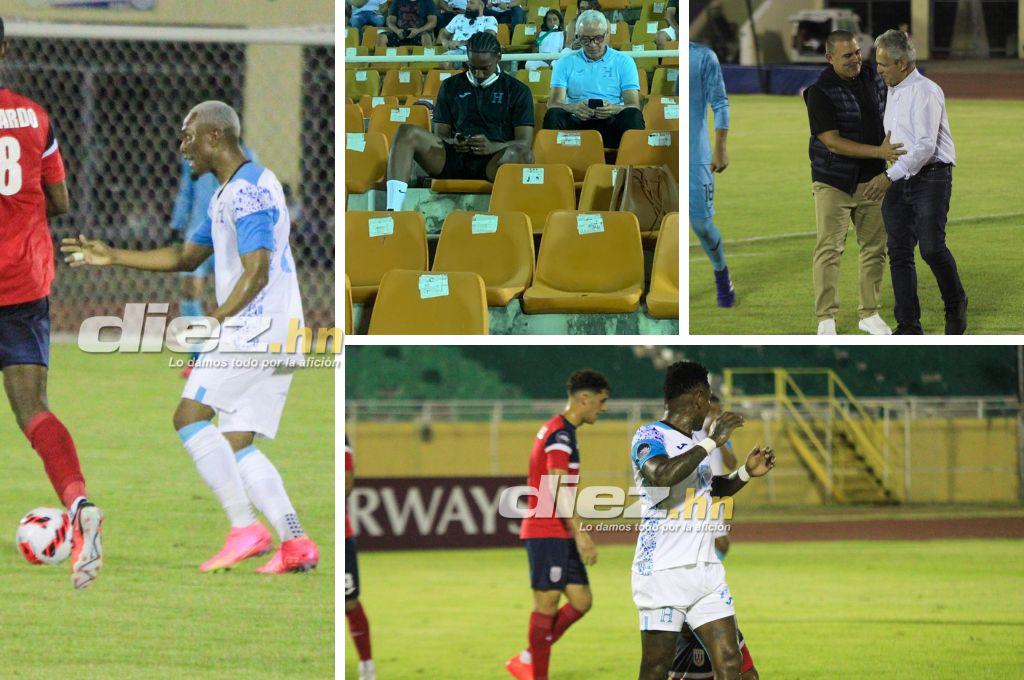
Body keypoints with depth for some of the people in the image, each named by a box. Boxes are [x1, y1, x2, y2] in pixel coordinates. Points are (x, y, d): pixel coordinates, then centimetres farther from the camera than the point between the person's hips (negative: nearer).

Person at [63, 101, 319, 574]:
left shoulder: (248, 190, -12)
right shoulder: (229, 194, 22)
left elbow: (257, 272, -22)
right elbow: (186, 257, 30)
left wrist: (215, 321, -25)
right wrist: (113, 257, 27)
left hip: (257, 325, -10)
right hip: (275, 338, 10)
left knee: (190, 416, -12)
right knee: (237, 445, 7)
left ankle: (245, 528, -16)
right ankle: (295, 544, -3)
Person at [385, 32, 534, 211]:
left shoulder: (517, 91, 12)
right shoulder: (451, 87, 20)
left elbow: (524, 143, 3)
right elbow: (439, 134, 17)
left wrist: (492, 147, -18)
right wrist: (452, 142, -8)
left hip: (492, 161, -2)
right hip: (453, 159, 2)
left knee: (523, 155, -36)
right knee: (406, 132, -22)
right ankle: (392, 211, -37)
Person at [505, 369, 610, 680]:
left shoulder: (560, 431, 18)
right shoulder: (561, 434, -14)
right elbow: (556, 488, -22)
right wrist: (580, 532, -25)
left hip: (559, 535, 10)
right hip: (547, 534, -10)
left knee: (581, 601, 6)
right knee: (547, 603, -6)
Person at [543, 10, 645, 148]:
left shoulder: (623, 62, 13)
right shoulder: (566, 63, 14)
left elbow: (633, 105, 4)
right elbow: (554, 104, 3)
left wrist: (615, 109, -21)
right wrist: (573, 108, -22)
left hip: (611, 122, 0)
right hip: (577, 123, 0)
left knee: (633, 116, -32)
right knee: (554, 115, -31)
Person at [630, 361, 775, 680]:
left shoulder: (696, 439, 16)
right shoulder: (650, 435, -8)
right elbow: (661, 475, -30)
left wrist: (746, 473, 14)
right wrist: (713, 442, -23)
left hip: (706, 569, 8)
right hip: (663, 570, -8)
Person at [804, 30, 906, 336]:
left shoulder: (873, 79, 3)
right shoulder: (820, 92, -15)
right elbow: (832, 142, -20)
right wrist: (878, 152, -25)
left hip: (871, 180, 5)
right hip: (834, 182, -5)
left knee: (875, 247, 7)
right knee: (829, 249, -5)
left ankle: (870, 314, 16)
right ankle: (826, 319, -2)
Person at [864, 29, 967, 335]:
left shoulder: (925, 92, -13)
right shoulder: (893, 92, 15)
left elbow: (926, 146, -21)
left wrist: (889, 176, -25)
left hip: (930, 178, -8)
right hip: (898, 182, 8)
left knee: (932, 248, -14)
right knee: (899, 253, 2)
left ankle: (956, 307, 10)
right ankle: (908, 326, 4)